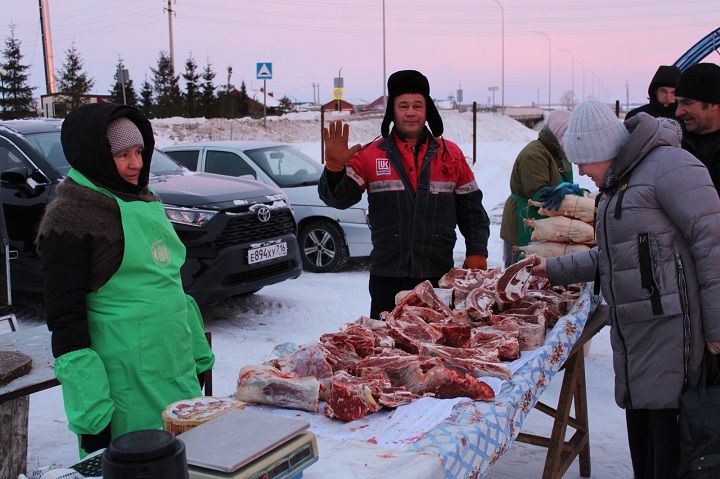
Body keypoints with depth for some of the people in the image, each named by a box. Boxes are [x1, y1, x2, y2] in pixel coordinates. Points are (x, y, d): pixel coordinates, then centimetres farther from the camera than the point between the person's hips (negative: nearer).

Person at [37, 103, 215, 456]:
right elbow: (64, 314, -14)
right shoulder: (69, 217, -11)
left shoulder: (146, 201, 13)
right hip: (124, 384, -7)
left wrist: (198, 349, 19)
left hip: (176, 371, 7)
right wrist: (88, 395, -18)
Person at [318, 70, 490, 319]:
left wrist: (477, 251, 3)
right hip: (387, 277, -1)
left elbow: (471, 209, 12)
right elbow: (338, 198, -3)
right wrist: (334, 167, -22)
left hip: (438, 276, 1)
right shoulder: (370, 155, 4)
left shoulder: (450, 154, 9)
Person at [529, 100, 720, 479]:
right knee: (640, 427, 14)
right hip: (631, 330, 9)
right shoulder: (617, 182, 18)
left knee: (668, 431, -3)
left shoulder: (667, 165, -12)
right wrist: (556, 269, 22)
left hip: (669, 328, -9)